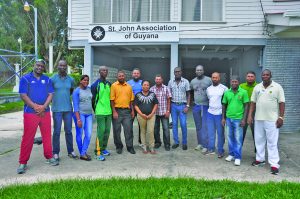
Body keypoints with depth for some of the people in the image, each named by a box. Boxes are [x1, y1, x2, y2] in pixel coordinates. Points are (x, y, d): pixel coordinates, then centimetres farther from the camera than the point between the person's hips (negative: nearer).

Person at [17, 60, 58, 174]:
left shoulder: (47, 79, 10)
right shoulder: (25, 79, 0)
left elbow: (50, 94, 4)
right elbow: (23, 96, -7)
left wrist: (43, 107, -11)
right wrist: (35, 107, -15)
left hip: (45, 112, 3)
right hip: (30, 113, -3)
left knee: (47, 136, 10)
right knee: (28, 138, -1)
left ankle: (49, 157, 24)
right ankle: (23, 163, 9)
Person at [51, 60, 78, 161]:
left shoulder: (71, 79, 5)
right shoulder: (53, 79, -4)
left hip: (68, 108, 3)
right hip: (57, 109, -3)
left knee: (69, 131, 10)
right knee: (57, 132, 2)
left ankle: (70, 151, 20)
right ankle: (56, 153, 14)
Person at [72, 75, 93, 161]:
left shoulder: (89, 89, 8)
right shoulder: (76, 91, -6)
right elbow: (75, 106, -11)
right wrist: (78, 119, -17)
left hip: (89, 114, 5)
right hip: (80, 114, -5)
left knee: (89, 134, 0)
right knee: (79, 134, 2)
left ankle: (83, 153, 7)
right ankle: (81, 153, 14)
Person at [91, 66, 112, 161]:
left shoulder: (109, 84, 13)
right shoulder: (96, 84, -5)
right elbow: (93, 98, -3)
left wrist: (110, 108, 15)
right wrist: (95, 110, 0)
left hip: (108, 111, 6)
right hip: (100, 112, -6)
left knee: (107, 131, 10)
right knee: (101, 131, -7)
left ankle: (103, 149, 23)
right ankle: (98, 152, 2)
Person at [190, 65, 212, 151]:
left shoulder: (208, 80, -4)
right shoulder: (193, 81, 7)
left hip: (206, 106, -4)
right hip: (196, 106, 4)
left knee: (205, 126, -4)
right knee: (198, 126, 12)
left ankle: (205, 145, 3)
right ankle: (200, 143, 24)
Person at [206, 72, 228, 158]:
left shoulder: (224, 88, -5)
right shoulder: (208, 89, 10)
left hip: (220, 113, -4)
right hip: (210, 113, 4)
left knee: (220, 133, 4)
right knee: (211, 132, 11)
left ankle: (220, 150, 14)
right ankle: (211, 149, 22)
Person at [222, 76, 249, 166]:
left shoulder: (243, 92, -6)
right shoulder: (227, 92, 4)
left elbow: (246, 106, -4)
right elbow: (224, 105, 10)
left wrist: (244, 119, -9)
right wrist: (223, 118, 6)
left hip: (238, 119, -4)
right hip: (228, 118, 4)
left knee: (238, 138, 2)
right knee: (230, 137, 13)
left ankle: (237, 157, 12)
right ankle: (231, 154, 27)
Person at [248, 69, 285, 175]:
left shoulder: (277, 87, -3)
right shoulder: (257, 87, 8)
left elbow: (281, 103, -5)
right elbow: (253, 102, 9)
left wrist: (281, 117, -11)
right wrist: (250, 115, 3)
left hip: (272, 120, -4)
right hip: (258, 119, 4)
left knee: (272, 142, -2)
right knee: (259, 140, 13)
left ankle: (274, 164, 4)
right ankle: (260, 159, 27)